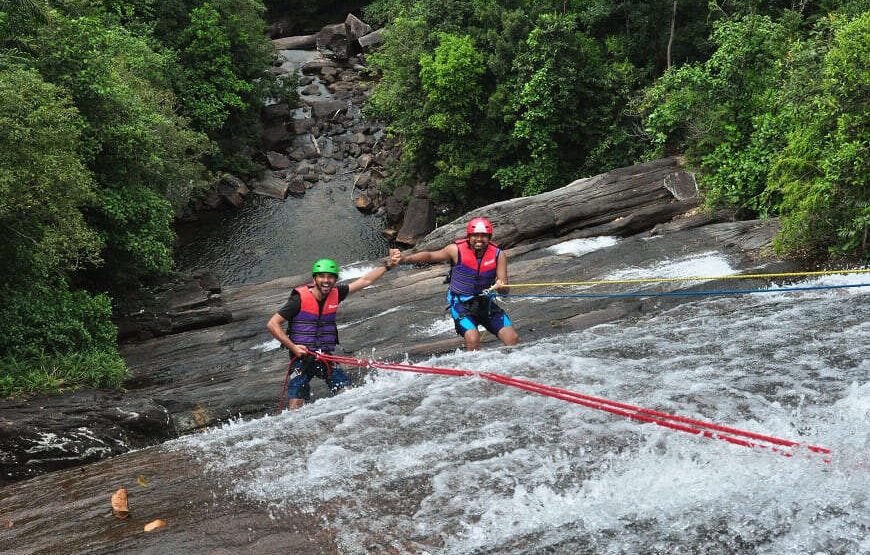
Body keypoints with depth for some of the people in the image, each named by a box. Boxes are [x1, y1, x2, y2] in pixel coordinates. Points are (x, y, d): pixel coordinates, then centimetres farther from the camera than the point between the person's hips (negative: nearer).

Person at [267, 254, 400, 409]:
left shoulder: (335, 294, 0)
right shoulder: (300, 299, -14)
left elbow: (365, 280, 7)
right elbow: (272, 324, -12)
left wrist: (387, 265, 3)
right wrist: (293, 347, -16)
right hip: (301, 358, -4)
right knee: (296, 410, -7)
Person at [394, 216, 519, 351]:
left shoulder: (498, 255, -8)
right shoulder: (457, 250, -13)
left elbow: (505, 290, -9)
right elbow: (430, 256, -10)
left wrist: (500, 287, -34)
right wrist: (404, 258, -25)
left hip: (486, 303, 3)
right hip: (461, 305, -3)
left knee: (513, 339, -7)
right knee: (473, 340, -27)